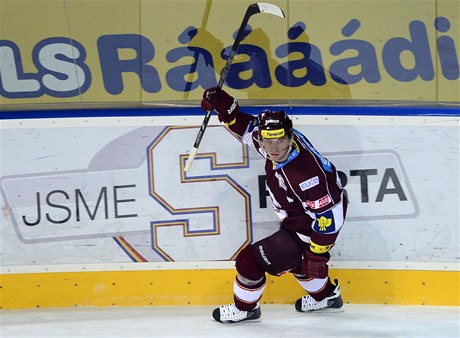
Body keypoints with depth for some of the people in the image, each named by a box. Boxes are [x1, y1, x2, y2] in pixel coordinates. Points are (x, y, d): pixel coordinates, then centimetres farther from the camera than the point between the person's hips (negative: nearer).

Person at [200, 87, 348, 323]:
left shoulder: (303, 173, -38)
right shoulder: (276, 143, -14)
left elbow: (328, 216, -33)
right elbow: (247, 126, 4)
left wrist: (317, 256, -26)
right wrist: (225, 107, -12)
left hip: (308, 231, -9)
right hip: (299, 219, 9)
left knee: (250, 260, -2)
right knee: (297, 259, 34)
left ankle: (244, 309, 24)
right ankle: (327, 296, 55)